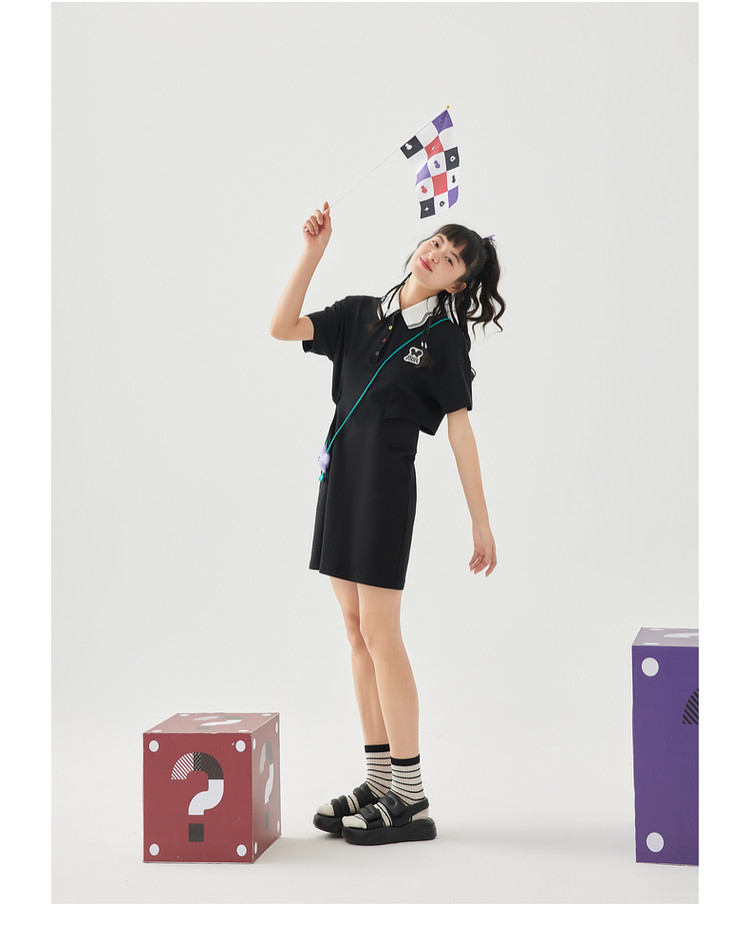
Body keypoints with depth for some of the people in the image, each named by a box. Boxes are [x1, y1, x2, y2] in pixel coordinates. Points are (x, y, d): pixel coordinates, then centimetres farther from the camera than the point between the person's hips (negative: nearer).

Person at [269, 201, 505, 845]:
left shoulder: (446, 336, -3)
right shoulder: (359, 314, 11)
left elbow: (460, 428, -4)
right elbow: (283, 328, 2)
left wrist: (482, 523, -6)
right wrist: (313, 253, -5)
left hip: (386, 483, -6)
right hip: (340, 476, 6)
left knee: (380, 636, -7)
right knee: (358, 633, 8)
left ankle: (411, 802, 0)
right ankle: (379, 783, 17)